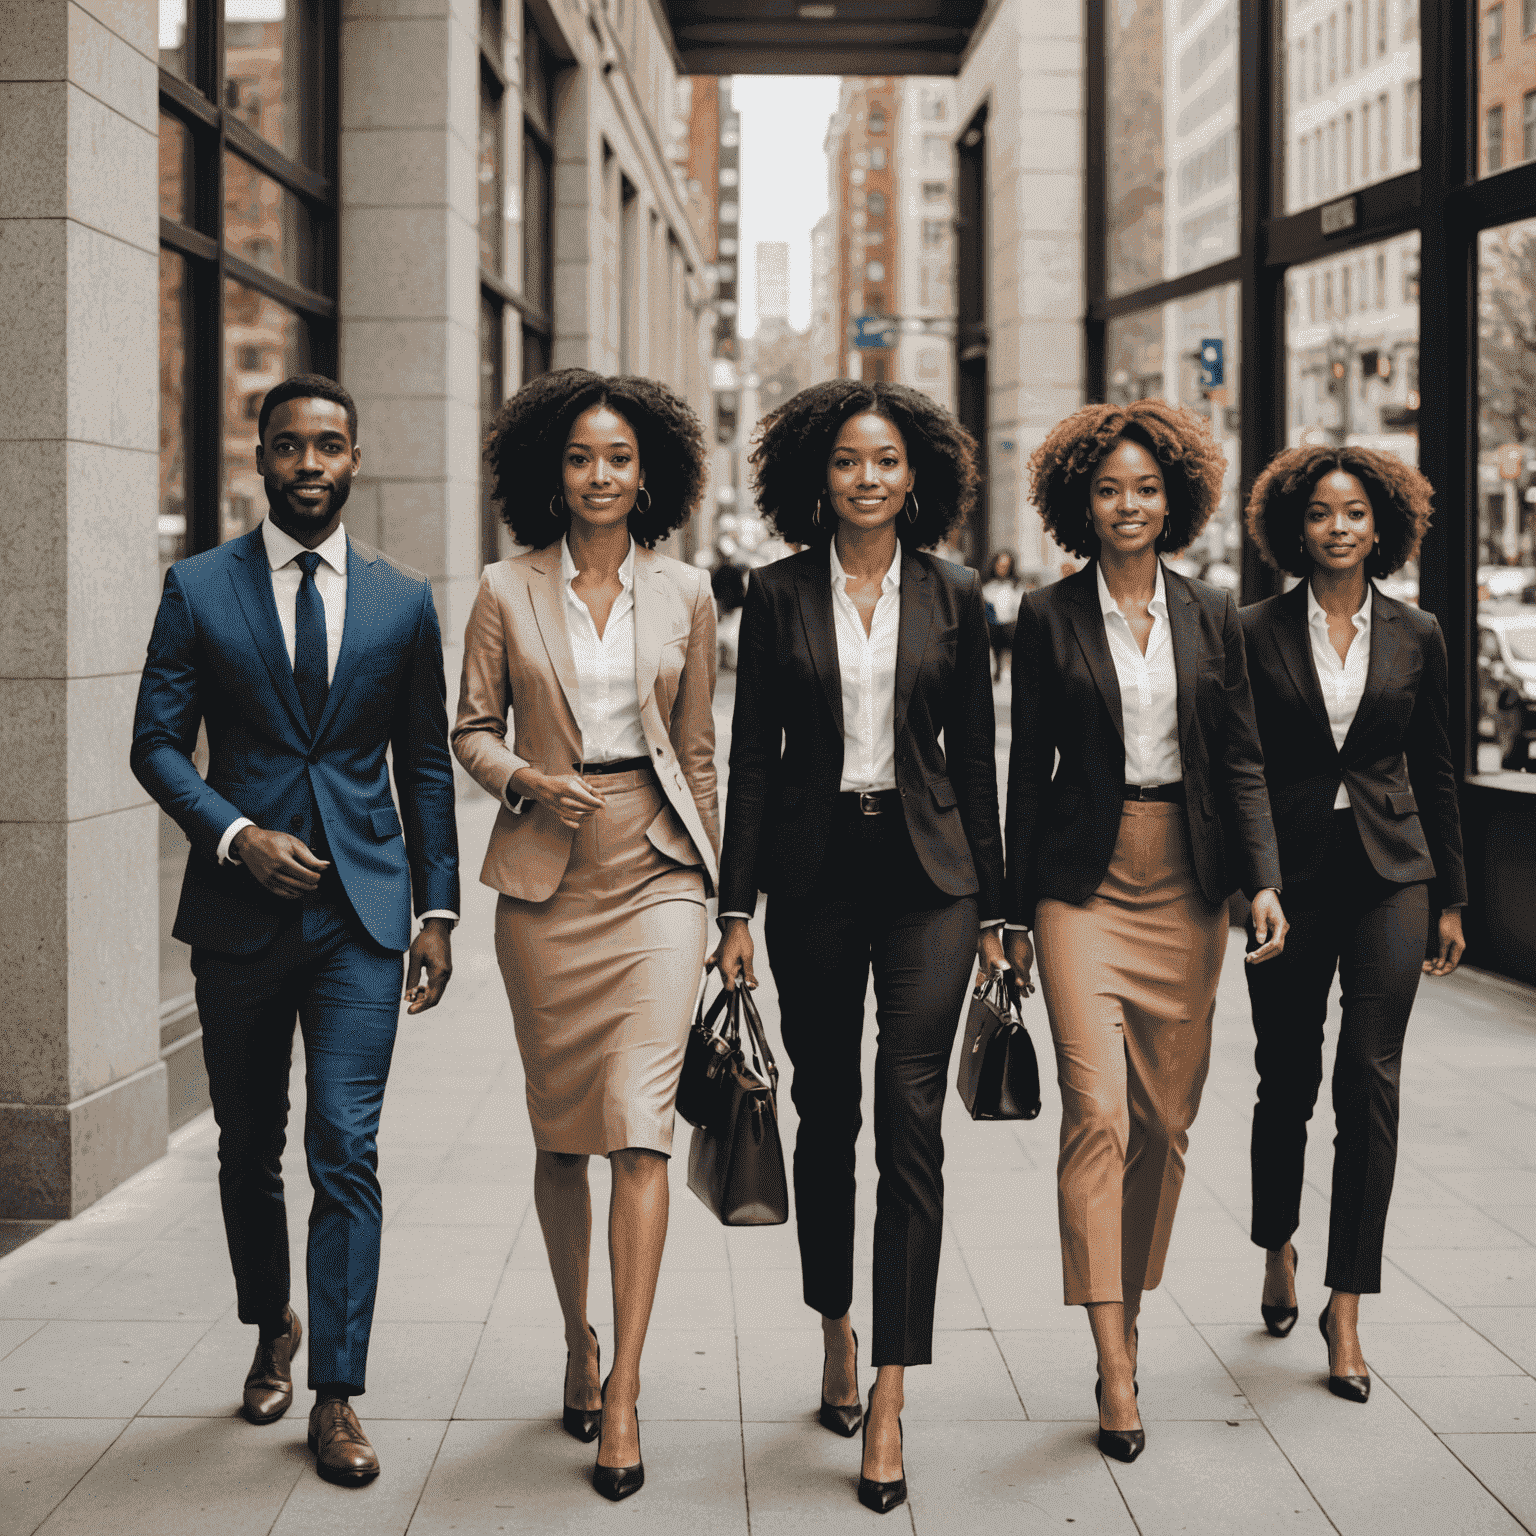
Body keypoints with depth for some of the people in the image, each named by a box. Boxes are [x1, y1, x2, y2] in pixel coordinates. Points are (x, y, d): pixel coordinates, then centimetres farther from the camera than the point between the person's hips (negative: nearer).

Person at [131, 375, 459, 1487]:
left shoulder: (403, 599, 7)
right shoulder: (199, 589, 3)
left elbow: (426, 764, 9)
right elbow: (158, 743, 1)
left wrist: (439, 907, 5)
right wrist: (237, 835, -14)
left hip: (362, 909, -1)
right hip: (241, 909, 1)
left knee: (346, 1150, -8)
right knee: (249, 1147, 13)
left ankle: (337, 1396, -2)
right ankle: (272, 1329, 37)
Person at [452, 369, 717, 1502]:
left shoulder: (686, 595, 6)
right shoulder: (507, 592, 4)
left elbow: (696, 748, 11)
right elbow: (472, 727, 8)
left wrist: (706, 882, 12)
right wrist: (525, 780, -13)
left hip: (654, 870, -1)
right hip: (545, 876, 1)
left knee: (641, 1118, -12)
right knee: (560, 1126, 10)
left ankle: (626, 1390, -10)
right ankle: (579, 1344, 29)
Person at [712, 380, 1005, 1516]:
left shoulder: (954, 598, 5)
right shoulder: (779, 595, 3)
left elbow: (974, 756, 8)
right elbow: (752, 754, 3)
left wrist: (991, 907, 6)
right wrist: (736, 908, 0)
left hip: (926, 872, -1)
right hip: (813, 869, 1)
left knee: (910, 1118, -10)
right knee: (827, 1114, 11)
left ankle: (889, 1394, -8)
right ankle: (837, 1330, 31)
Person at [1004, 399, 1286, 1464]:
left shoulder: (1211, 616, 8)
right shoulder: (1050, 617, 2)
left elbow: (1242, 761, 8)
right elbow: (1030, 767, 4)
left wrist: (1264, 881, -4)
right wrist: (1016, 911, 4)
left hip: (1188, 884, 3)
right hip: (1085, 879, -3)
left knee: (1168, 1116, 8)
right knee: (1098, 1108, -13)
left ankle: (1130, 1302, 27)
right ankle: (1115, 1364, -14)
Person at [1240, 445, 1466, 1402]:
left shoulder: (1416, 636, 6)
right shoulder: (1259, 633, 1)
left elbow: (1436, 773, 10)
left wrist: (1450, 900, 9)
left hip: (1389, 874, 1)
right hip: (1290, 874, 0)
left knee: (1370, 1080, -6)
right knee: (1286, 1079, 9)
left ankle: (1347, 1305, 0)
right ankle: (1278, 1246, 35)